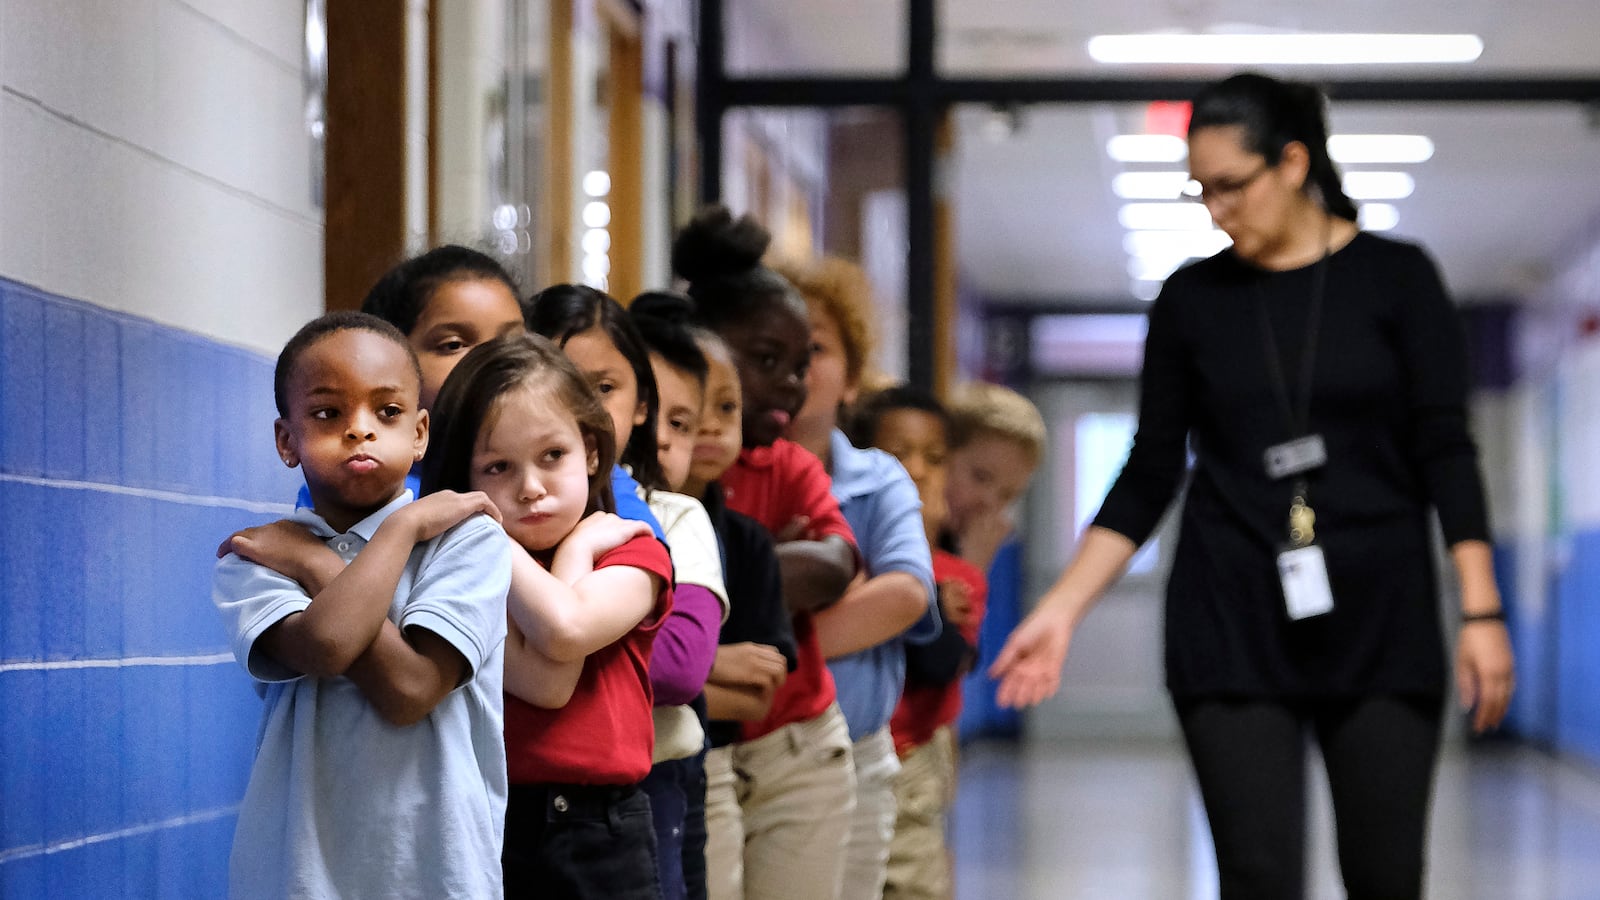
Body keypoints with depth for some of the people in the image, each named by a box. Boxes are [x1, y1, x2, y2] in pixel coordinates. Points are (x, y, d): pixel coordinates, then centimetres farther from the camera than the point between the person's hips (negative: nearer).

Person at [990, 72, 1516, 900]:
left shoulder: (1394, 278, 1)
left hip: (1377, 619, -1)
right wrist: (1061, 610, -1)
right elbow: (1150, 476, 7)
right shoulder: (1192, 298, 6)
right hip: (1233, 629, 1)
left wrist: (1480, 612, -10)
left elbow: (1445, 452, -2)